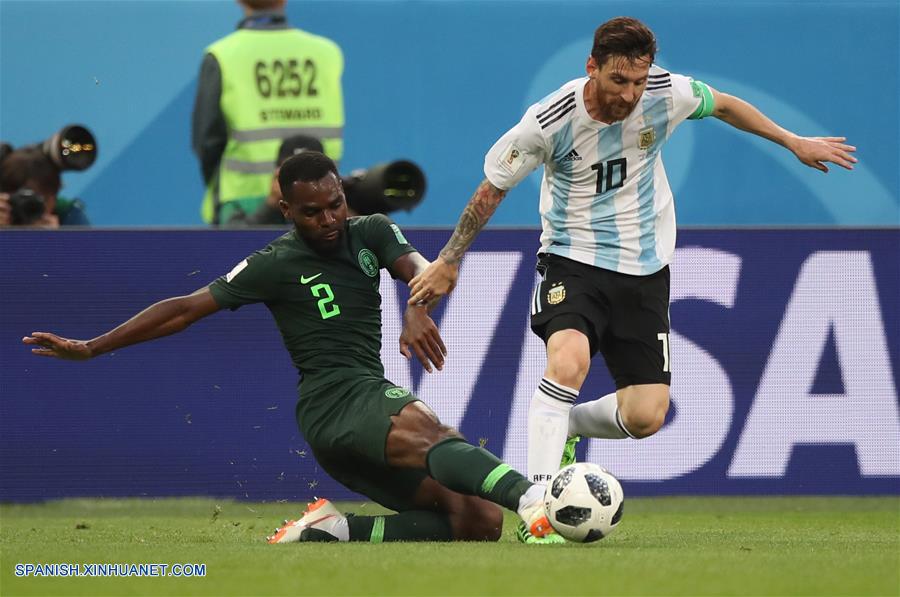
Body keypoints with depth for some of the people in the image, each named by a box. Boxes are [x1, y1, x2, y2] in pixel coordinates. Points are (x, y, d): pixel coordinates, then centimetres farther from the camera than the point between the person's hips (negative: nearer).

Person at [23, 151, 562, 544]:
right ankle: (531, 499, -64)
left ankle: (332, 532, -8)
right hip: (335, 401, -6)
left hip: (374, 398, 6)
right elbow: (184, 310, 6)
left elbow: (418, 268, -4)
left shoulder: (371, 233, 15)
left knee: (479, 521, -9)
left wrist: (418, 309, -30)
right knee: (421, 427, -39)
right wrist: (90, 349, 5)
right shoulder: (277, 265, 3)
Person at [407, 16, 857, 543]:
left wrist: (795, 142, 21)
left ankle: (563, 427, 25)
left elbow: (722, 104, 12)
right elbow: (493, 188, -3)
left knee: (645, 416, -6)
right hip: (574, 260, -3)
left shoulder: (667, 94, -12)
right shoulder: (551, 122, -19)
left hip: (645, 269, 3)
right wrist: (449, 261, 3)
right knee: (569, 359, -34)